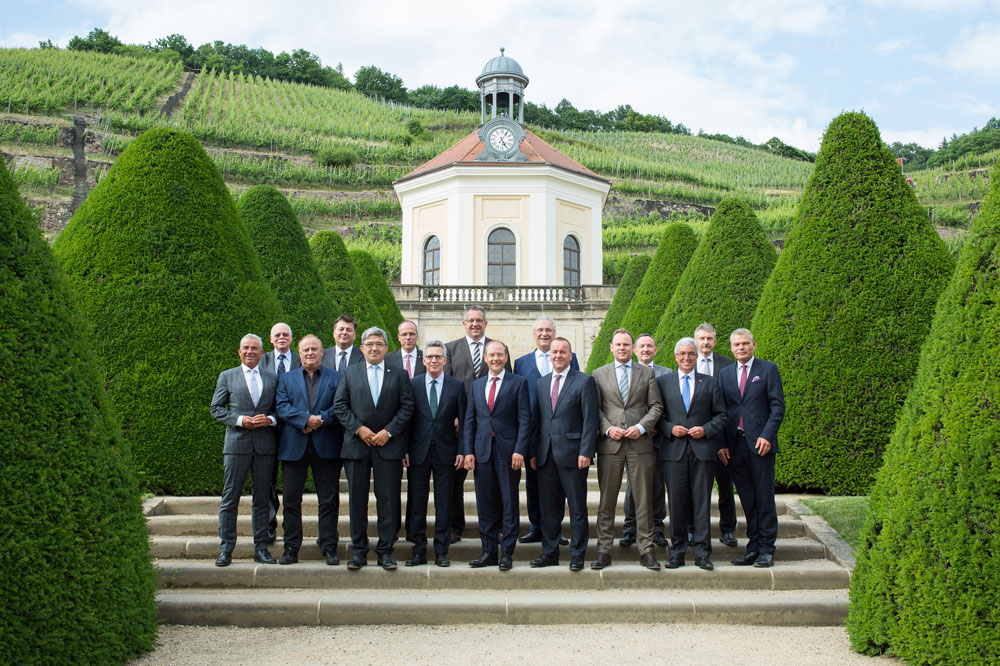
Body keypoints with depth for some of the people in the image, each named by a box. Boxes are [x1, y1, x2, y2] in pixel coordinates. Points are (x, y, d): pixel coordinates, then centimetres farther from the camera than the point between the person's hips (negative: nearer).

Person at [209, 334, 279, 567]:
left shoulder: (272, 378, 14)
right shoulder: (227, 376, 10)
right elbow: (216, 408, 6)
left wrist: (270, 419, -8)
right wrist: (239, 420, -9)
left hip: (265, 444, 2)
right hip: (237, 443, -1)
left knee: (262, 499, 6)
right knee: (230, 499, -1)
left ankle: (261, 548, 13)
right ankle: (225, 549, 6)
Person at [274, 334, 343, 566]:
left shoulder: (336, 378, 11)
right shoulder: (286, 378, 14)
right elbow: (282, 407, 0)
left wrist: (320, 419, -17)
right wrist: (306, 420, -15)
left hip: (326, 446, -1)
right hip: (294, 446, 1)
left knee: (329, 501, 1)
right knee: (291, 500, 4)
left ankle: (329, 548, 8)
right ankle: (291, 549, 12)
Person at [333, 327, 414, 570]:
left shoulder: (399, 375, 9)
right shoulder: (349, 373, 10)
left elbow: (407, 407, 3)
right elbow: (339, 405, 4)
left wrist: (388, 431, -8)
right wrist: (358, 429, -8)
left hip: (388, 445, 0)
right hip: (356, 444, 1)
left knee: (388, 500, 0)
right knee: (357, 500, 4)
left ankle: (385, 551, 8)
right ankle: (358, 551, 13)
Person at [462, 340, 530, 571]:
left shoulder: (518, 383, 1)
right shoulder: (476, 385, 14)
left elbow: (525, 419, -4)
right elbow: (469, 420, 12)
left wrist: (519, 450, -12)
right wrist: (468, 451, 3)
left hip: (508, 451, -4)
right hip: (482, 451, 4)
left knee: (510, 504, 1)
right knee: (485, 505, 7)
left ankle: (507, 553, 9)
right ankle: (489, 552, 16)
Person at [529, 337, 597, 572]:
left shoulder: (584, 381, -1)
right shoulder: (540, 383, 14)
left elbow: (590, 420, -6)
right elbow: (536, 419, 15)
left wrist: (585, 452, -13)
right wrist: (533, 452, 8)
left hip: (572, 453, -5)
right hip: (546, 454, 5)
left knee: (577, 508, 2)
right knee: (548, 508, 10)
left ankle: (577, 555, 11)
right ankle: (550, 553, 20)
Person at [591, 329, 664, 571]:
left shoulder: (646, 373, 10)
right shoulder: (599, 374, 10)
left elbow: (656, 406, 6)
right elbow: (595, 408, 7)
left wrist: (641, 427, -8)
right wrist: (608, 428, -8)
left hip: (639, 443, 0)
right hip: (610, 444, 0)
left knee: (644, 499, 2)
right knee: (607, 500, 2)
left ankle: (646, 551, 10)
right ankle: (604, 551, 9)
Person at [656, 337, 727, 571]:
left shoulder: (710, 383, 12)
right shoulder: (662, 382, 11)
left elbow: (721, 416, 10)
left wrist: (705, 429, -7)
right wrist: (670, 428, -8)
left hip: (702, 449, 0)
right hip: (673, 451, 0)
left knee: (702, 503, 0)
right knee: (676, 503, 1)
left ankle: (702, 553, 6)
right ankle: (677, 552, 11)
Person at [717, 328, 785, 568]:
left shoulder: (768, 369, 4)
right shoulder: (725, 373, 14)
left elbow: (778, 406, -1)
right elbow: (721, 410, 12)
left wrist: (767, 435, -13)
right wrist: (721, 444, 2)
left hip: (759, 442, -3)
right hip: (735, 445, 3)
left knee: (764, 497, -1)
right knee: (747, 500, 7)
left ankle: (766, 549, 5)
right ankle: (753, 546, 13)